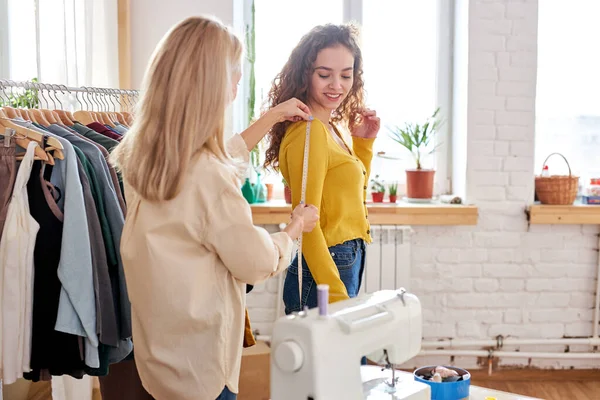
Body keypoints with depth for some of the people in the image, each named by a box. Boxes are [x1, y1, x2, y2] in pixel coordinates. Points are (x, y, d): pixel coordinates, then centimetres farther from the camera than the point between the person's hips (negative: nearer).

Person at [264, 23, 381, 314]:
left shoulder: (332, 127, 8)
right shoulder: (308, 132, -18)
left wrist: (364, 142, 10)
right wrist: (336, 295, -25)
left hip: (347, 263, 9)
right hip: (324, 270, -9)